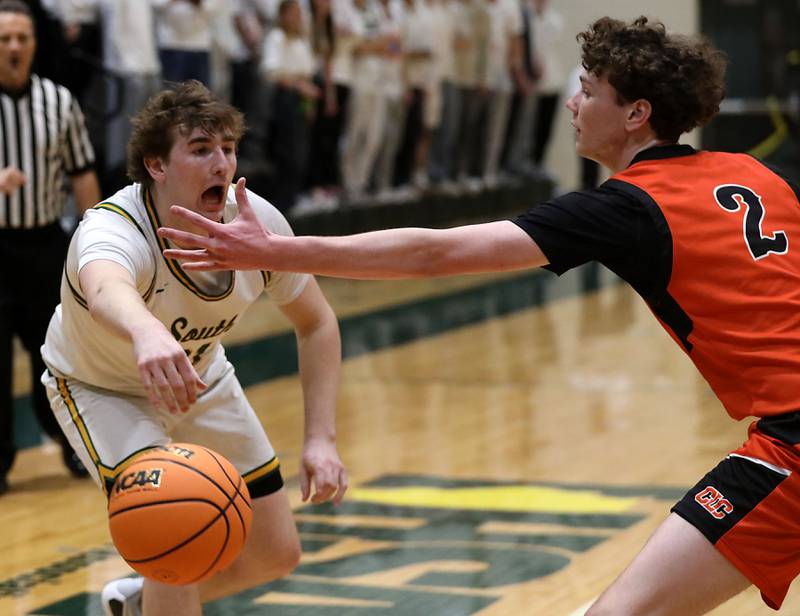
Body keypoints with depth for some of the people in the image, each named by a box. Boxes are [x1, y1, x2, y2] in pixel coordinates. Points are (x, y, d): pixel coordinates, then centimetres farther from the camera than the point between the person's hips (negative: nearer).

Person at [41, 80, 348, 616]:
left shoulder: (257, 222, -23)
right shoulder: (114, 229, -39)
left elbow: (316, 322, -7)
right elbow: (105, 288, -65)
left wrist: (321, 439, -16)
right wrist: (146, 331, -89)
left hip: (200, 378, 6)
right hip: (101, 388, -6)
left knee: (276, 556, 9)